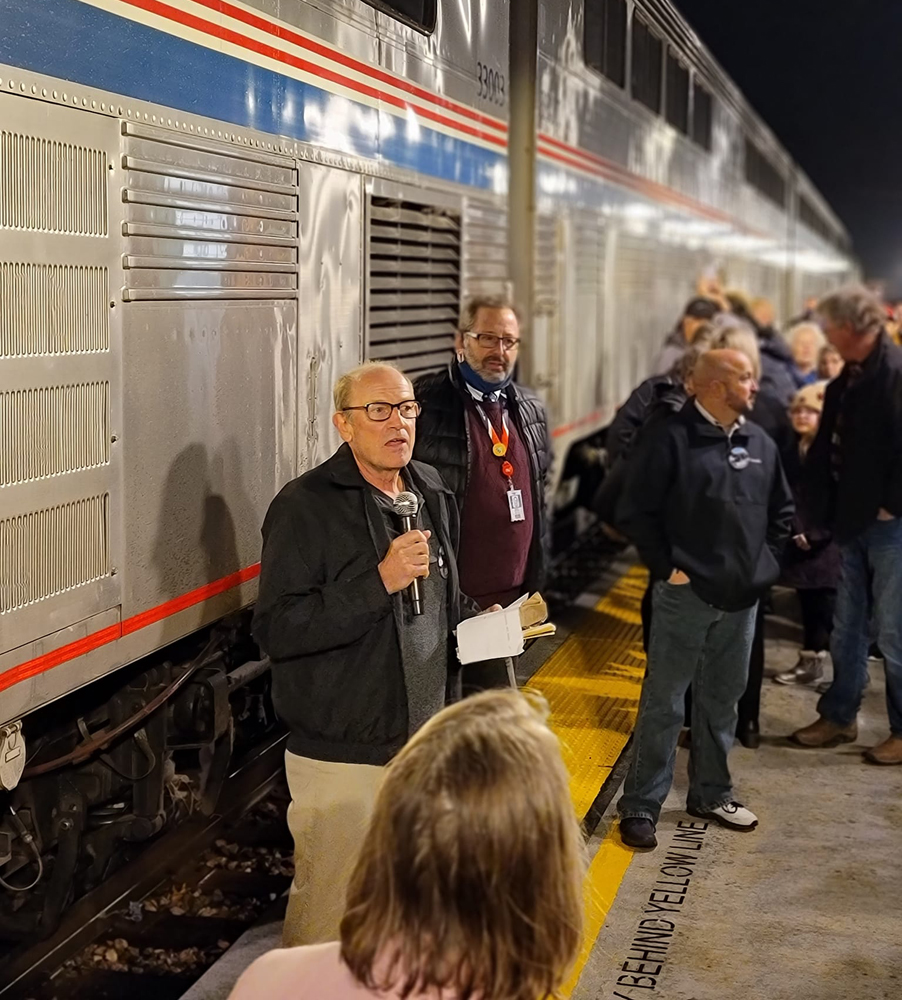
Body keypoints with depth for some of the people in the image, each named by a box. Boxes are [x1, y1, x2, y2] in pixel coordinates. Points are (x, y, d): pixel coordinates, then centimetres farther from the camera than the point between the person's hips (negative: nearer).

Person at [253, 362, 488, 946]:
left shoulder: (432, 493, 10)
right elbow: (276, 630, -21)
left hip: (423, 741, 6)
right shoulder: (307, 506, -12)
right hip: (342, 757, -6)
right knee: (333, 910, 0)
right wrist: (380, 581, -25)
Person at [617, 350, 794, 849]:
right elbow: (637, 512, -9)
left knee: (722, 700, 15)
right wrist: (667, 568, -10)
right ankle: (640, 806, 7)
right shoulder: (672, 439, -10)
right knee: (663, 703, -1)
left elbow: (782, 511, 20)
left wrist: (766, 563, 10)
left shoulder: (760, 443, 8)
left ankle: (711, 794, 29)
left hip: (742, 598, 6)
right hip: (685, 596, -6)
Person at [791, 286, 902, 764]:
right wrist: (827, 507, 7)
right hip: (855, 523, 8)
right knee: (847, 629, 17)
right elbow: (825, 450, 14)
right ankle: (839, 716, 30)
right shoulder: (848, 379, 9)